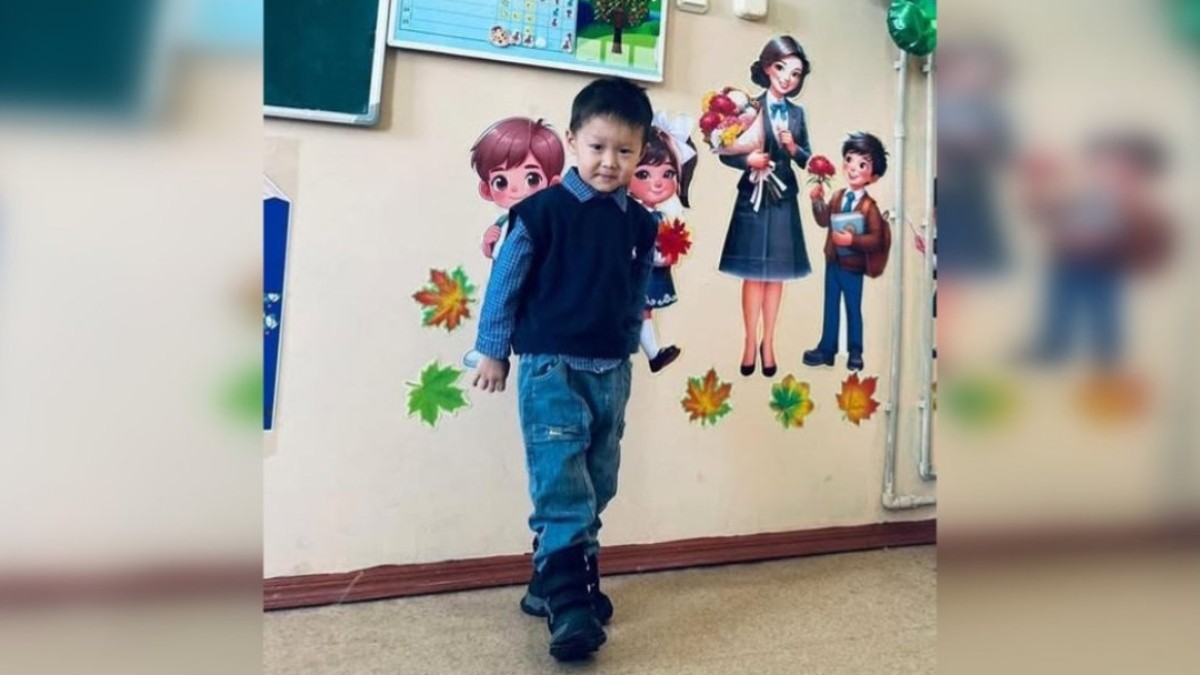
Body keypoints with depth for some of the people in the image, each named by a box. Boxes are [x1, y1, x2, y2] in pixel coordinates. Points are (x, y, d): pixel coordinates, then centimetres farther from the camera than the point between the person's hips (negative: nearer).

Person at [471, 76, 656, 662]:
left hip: (611, 373, 6)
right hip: (550, 368, -5)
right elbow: (506, 280, -4)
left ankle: (548, 584, 27)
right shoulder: (543, 209, -9)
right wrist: (492, 350, -1)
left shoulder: (640, 223, 5)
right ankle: (569, 606, -6)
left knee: (594, 491, 12)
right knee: (562, 491, -10)